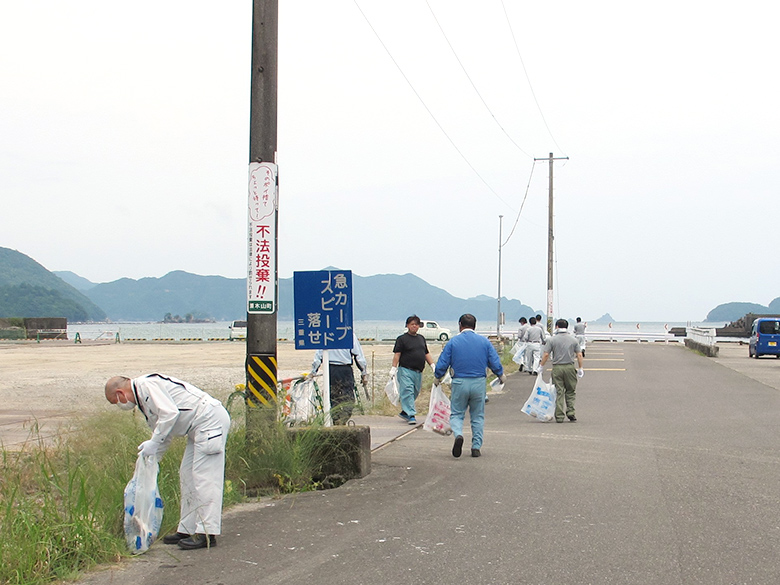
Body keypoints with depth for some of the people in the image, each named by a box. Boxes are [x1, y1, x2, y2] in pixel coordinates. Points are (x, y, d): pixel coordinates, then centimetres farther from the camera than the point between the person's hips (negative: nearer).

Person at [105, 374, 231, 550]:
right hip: (198, 428, 11)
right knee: (187, 476, 12)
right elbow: (164, 437, 25)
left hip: (210, 419, -11)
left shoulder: (147, 385, -11)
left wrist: (154, 442, -17)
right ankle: (187, 529, 17)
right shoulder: (142, 396, 20)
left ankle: (207, 533, -13)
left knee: (204, 477, -12)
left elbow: (170, 413, -23)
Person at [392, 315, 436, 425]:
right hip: (406, 370, -6)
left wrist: (433, 365, 13)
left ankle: (404, 412, 23)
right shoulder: (402, 339, 1)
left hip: (418, 372, 6)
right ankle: (411, 415, -13)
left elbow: (426, 354, 23)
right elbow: (397, 354, -5)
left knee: (415, 393, 9)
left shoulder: (421, 338, 18)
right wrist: (394, 368, -13)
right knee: (407, 392, -12)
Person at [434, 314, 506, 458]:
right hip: (479, 383, 2)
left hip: (459, 383, -1)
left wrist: (437, 378, 17)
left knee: (456, 414, 8)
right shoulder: (484, 342, 2)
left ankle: (458, 434, -20)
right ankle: (476, 447, 12)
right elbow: (495, 363, 3)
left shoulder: (453, 342, -2)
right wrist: (501, 376, 22)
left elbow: (442, 364, -2)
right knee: (478, 416, 13)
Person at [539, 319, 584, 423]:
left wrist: (541, 366, 6)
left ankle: (559, 416, 3)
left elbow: (546, 355, -5)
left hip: (557, 368, -1)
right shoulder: (573, 339, 4)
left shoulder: (552, 340, -2)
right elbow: (579, 355, 3)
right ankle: (571, 413, 5)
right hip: (570, 367, 1)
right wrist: (580, 368, 10)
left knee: (559, 392, 3)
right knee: (570, 391, 12)